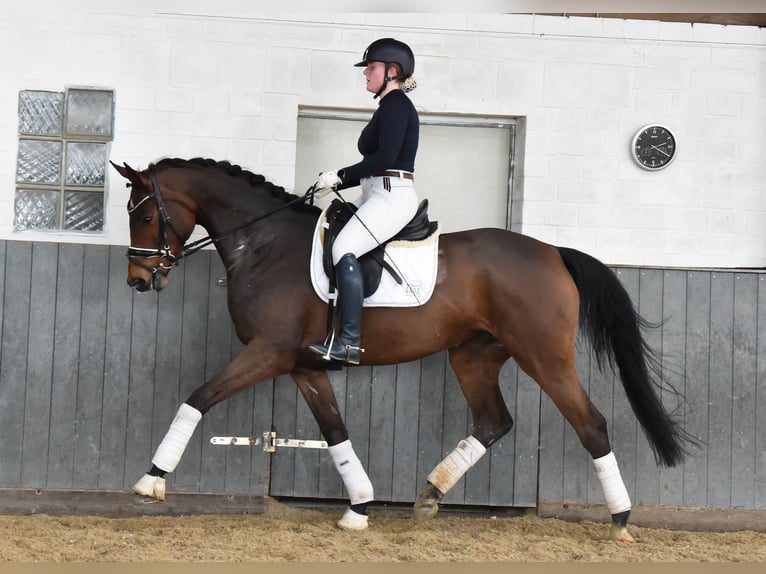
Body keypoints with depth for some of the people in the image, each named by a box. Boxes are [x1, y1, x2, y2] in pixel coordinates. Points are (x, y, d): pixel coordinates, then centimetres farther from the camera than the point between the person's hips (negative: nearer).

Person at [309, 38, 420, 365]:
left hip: (392, 196, -11)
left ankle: (349, 343, -30)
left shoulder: (395, 104, -9)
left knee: (344, 248, -26)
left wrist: (341, 176, -15)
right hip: (377, 196, 11)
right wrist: (335, 184, 17)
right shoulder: (390, 106, 22)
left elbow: (385, 157, -21)